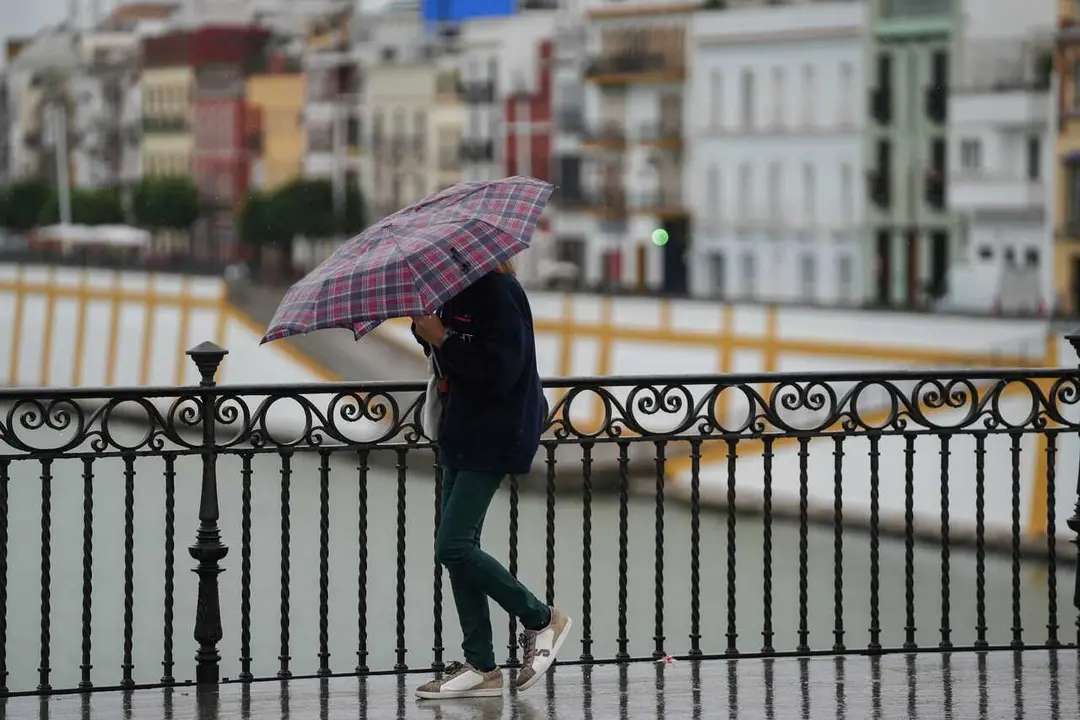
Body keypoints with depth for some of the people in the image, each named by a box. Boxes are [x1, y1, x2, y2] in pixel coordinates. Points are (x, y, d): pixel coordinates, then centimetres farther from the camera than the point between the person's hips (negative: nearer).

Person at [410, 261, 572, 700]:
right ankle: (480, 667, 12)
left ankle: (541, 619, 4)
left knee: (453, 547, -14)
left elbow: (500, 371, -24)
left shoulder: (497, 290, -17)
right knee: (457, 549, 7)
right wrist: (426, 330, 0)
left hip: (494, 437, -10)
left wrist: (442, 339, -21)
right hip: (462, 433, 10)